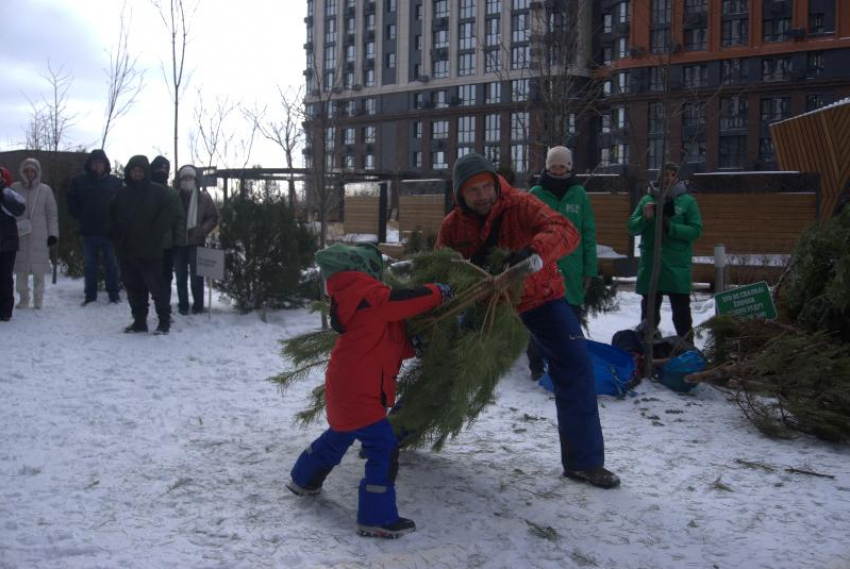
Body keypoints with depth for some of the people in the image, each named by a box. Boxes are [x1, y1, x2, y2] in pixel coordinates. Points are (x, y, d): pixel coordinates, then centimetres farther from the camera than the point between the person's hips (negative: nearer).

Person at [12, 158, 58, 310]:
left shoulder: (45, 190, 5)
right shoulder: (14, 188, 6)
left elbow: (52, 214, 6)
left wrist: (53, 234, 1)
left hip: (40, 236, -1)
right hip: (20, 235, 1)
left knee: (39, 268, -2)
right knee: (21, 268, 0)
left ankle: (38, 299, 9)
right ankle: (24, 298, 15)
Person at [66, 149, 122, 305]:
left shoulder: (114, 182, 0)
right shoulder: (80, 181, 2)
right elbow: (70, 199, 10)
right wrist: (79, 216, 1)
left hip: (109, 230, -1)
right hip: (88, 231, 1)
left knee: (111, 264, 5)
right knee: (89, 265, 7)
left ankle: (114, 294, 13)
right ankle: (90, 295, 15)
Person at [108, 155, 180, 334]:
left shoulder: (157, 192, -2)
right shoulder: (122, 193, 11)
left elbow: (170, 210, -10)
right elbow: (112, 216, 23)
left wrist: (155, 234, -12)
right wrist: (116, 235, 10)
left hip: (149, 252, -5)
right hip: (126, 251, 5)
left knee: (156, 287, -4)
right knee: (134, 288, 9)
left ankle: (164, 321, 5)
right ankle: (139, 321, 18)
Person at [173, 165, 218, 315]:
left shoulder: (204, 197, -1)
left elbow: (214, 217, 1)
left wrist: (202, 231, -11)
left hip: (196, 242, -2)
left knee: (196, 276, 2)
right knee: (181, 277, 8)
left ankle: (198, 305, 13)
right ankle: (183, 305, 18)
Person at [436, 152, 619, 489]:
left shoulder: (520, 205, -20)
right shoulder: (452, 226, -8)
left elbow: (565, 232, -34)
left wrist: (534, 253, -55)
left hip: (538, 298, -2)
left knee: (575, 368, -14)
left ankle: (584, 461, -2)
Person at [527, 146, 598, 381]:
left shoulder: (579, 194, 4)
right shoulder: (535, 194, 0)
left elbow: (589, 234, 4)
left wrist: (590, 269, 0)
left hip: (571, 270, 1)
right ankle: (536, 366, 17)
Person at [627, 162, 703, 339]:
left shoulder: (688, 201, 3)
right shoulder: (647, 200, 9)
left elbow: (696, 230, -6)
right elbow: (632, 227, 7)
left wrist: (670, 226, -17)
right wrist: (645, 218, -12)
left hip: (677, 266, -2)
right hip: (649, 265, 2)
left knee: (681, 310, 0)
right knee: (649, 310, 11)